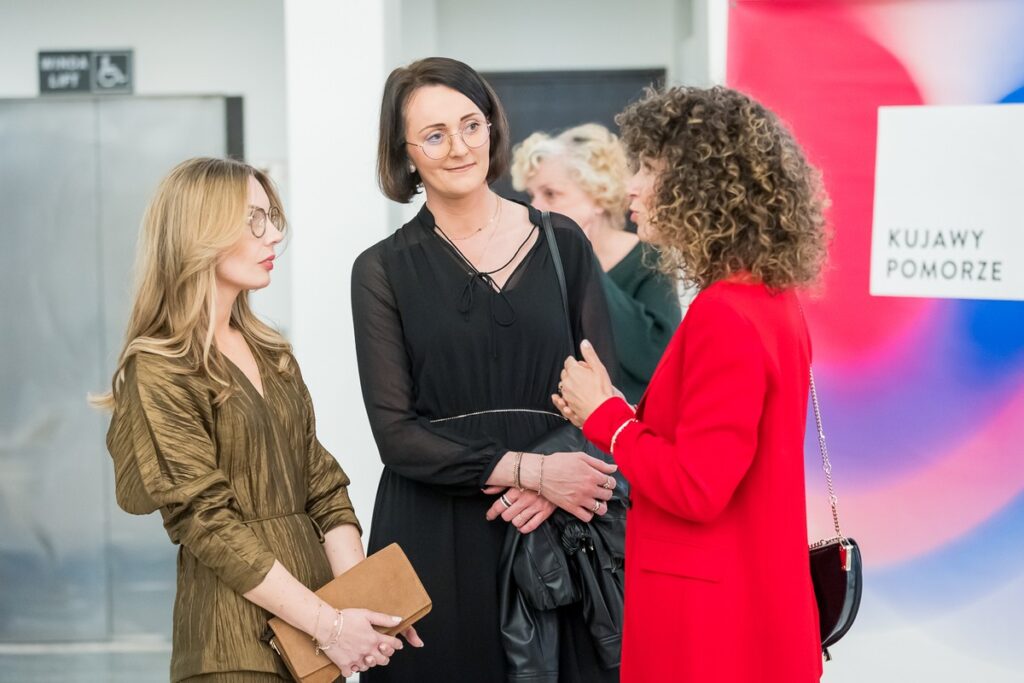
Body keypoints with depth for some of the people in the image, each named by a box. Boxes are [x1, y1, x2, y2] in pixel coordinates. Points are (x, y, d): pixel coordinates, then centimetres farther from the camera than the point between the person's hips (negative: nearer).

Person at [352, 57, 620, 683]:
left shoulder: (562, 244, 6)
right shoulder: (384, 271, 2)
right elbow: (397, 433, -5)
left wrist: (547, 485, -15)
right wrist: (532, 469, -15)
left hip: (555, 529, 1)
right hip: (436, 541, -1)